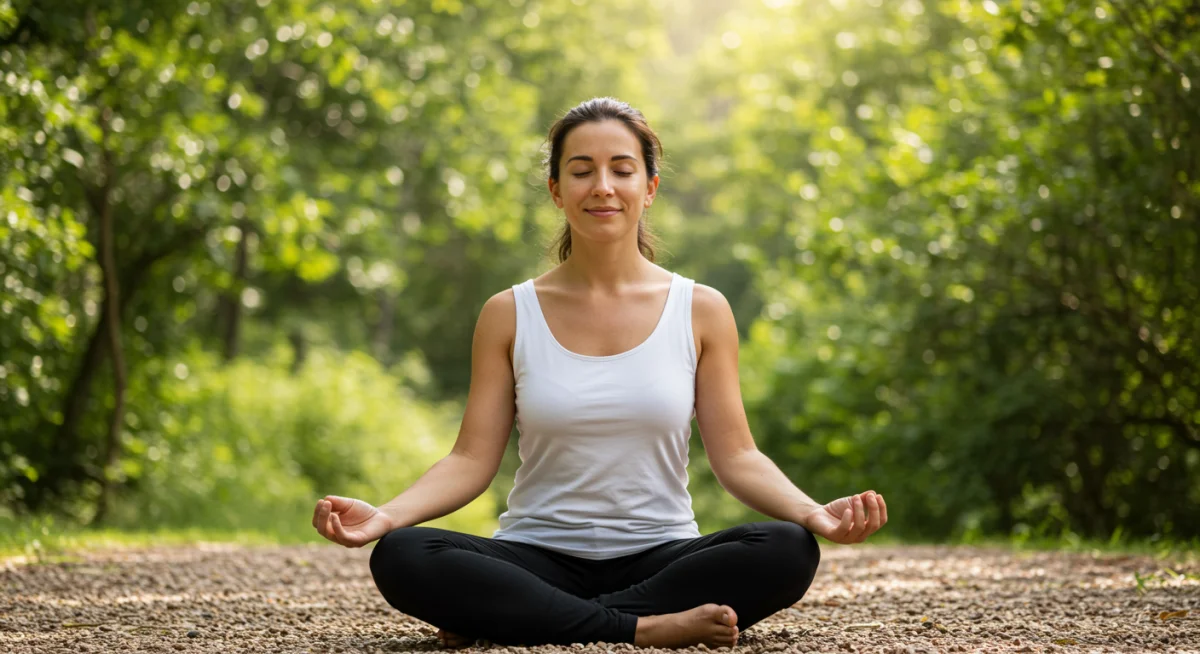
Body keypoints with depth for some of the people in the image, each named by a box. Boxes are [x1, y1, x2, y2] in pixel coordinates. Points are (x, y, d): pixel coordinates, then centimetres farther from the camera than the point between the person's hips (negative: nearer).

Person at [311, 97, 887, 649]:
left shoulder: (701, 312, 5)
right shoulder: (510, 315, 5)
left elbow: (736, 456, 1)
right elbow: (472, 459, 0)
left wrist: (813, 513, -18)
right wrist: (386, 515, -18)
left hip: (658, 558, 1)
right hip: (539, 560, -1)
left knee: (788, 551, -31)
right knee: (400, 557, -29)